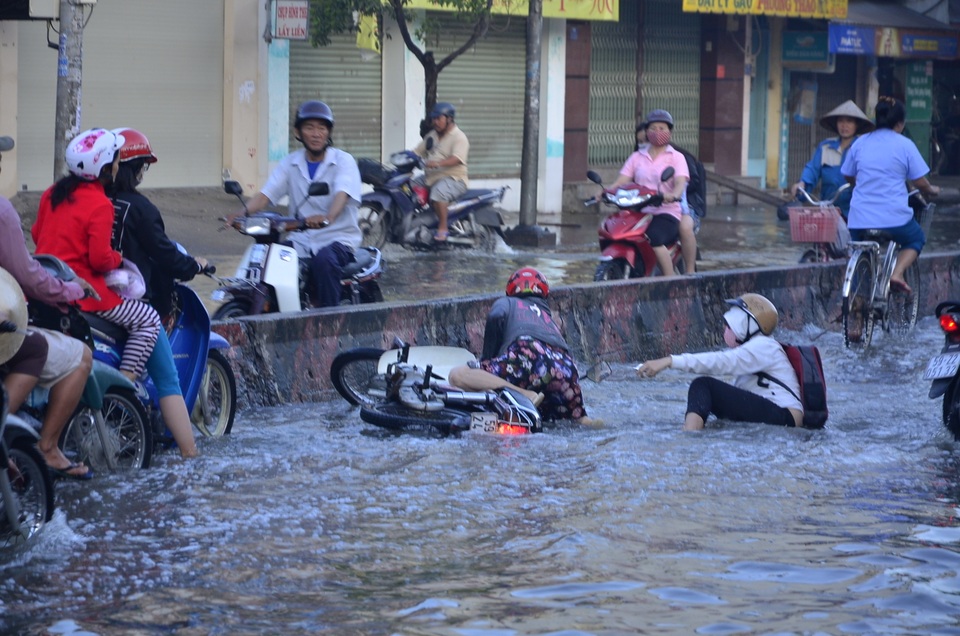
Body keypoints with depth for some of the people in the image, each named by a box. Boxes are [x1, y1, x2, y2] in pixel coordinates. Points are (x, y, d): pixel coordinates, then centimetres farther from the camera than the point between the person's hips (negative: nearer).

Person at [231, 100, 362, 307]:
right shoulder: (290, 163, 11)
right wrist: (244, 212, -22)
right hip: (300, 241, 4)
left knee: (323, 260, -36)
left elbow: (342, 194, -21)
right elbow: (266, 194, 0)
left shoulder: (344, 161, -2)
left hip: (338, 238, -4)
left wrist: (328, 218, -44)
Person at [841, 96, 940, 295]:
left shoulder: (860, 143, 7)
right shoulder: (904, 145, -4)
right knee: (916, 240, 25)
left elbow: (848, 177, 18)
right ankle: (897, 273, 1)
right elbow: (920, 182, -2)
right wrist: (931, 191, 20)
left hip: (860, 218, 3)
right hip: (895, 217, -3)